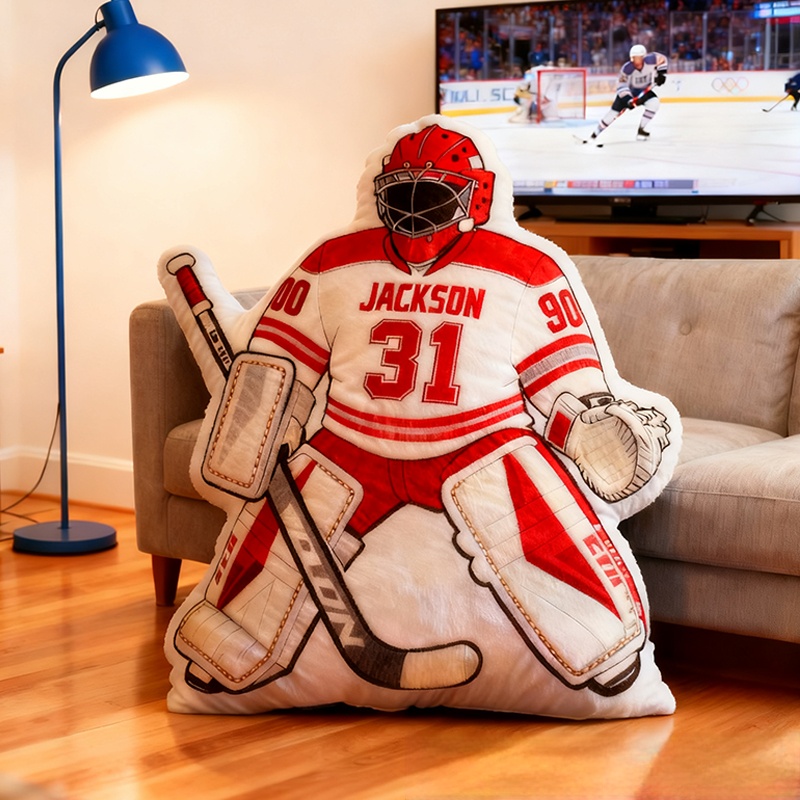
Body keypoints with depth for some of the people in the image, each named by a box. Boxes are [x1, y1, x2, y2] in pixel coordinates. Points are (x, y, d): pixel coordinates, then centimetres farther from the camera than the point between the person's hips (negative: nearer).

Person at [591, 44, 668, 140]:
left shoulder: (650, 60, -25)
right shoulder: (627, 68, -31)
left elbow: (662, 59, -5)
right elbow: (621, 84, -26)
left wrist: (661, 73, -12)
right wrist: (627, 99, -36)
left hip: (644, 91, 2)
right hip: (628, 92, -2)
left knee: (654, 102, -24)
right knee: (614, 111, -8)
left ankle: (642, 129, -12)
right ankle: (596, 132, 8)